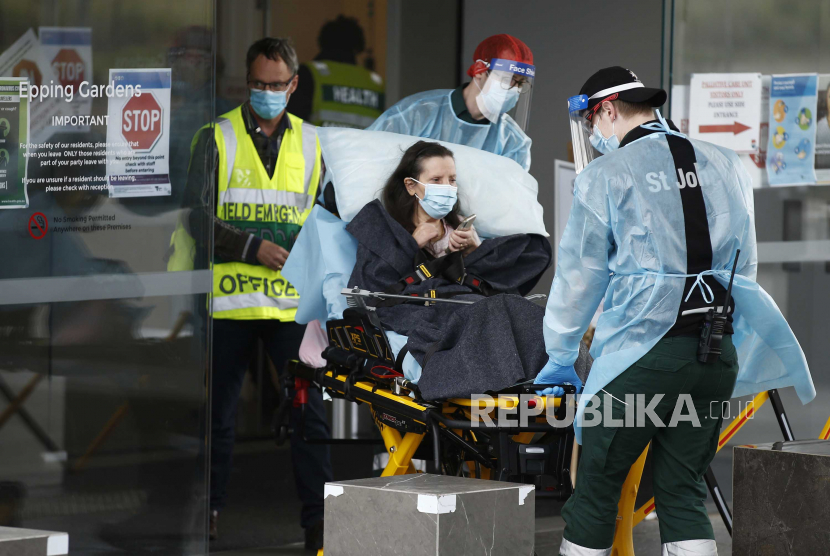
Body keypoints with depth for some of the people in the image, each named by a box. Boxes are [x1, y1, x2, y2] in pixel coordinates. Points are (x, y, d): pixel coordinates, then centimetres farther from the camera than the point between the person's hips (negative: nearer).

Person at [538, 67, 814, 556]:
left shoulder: (605, 176, -2)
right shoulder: (725, 166, 12)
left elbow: (580, 275, 4)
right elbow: (745, 266, 18)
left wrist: (560, 358, 15)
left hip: (643, 352, -5)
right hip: (719, 353, 5)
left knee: (596, 487, 5)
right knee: (683, 491, 9)